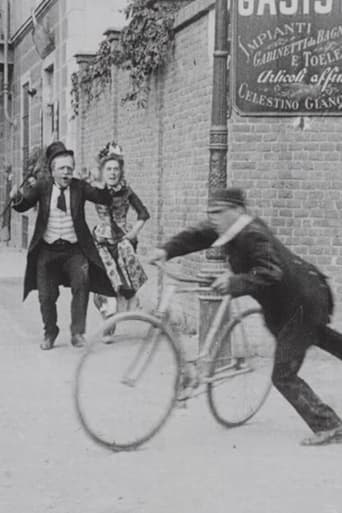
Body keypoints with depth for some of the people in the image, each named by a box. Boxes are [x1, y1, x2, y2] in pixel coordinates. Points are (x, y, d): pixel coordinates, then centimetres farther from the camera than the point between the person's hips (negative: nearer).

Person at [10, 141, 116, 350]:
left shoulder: (80, 187, -1)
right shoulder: (42, 186, 0)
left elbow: (106, 199, -8)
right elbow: (24, 205, -7)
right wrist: (17, 197, -30)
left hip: (74, 250, -1)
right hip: (47, 250, 1)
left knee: (81, 282, -23)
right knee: (46, 296, 4)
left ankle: (77, 332, -9)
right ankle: (50, 333, 31)